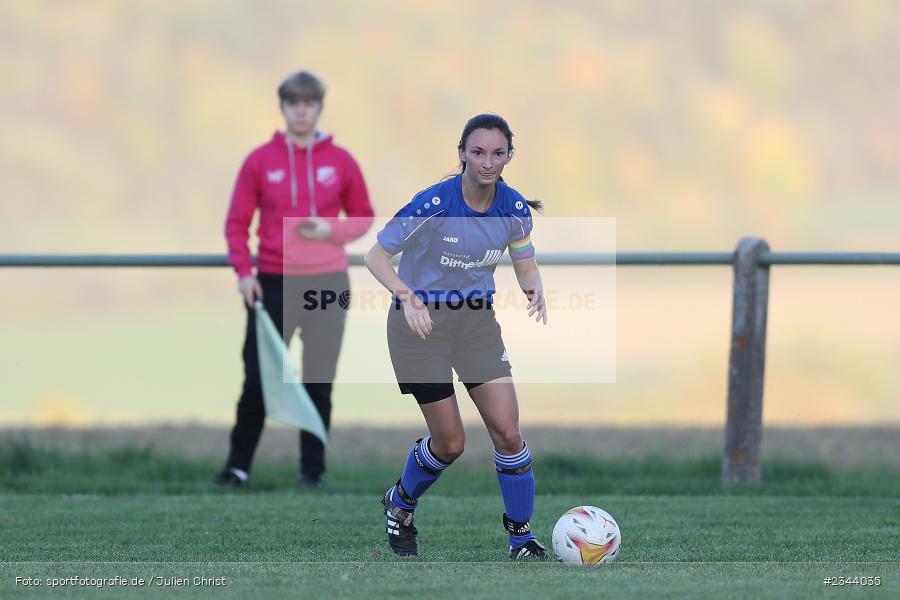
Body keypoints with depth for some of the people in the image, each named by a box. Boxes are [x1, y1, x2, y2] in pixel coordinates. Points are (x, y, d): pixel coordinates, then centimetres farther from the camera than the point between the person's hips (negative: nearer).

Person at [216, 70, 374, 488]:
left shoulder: (340, 162, 3)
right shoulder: (261, 161, 2)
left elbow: (364, 217, 11)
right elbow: (237, 222, 5)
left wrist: (332, 230, -9)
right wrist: (243, 271, -7)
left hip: (327, 282, 0)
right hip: (273, 282, 0)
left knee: (319, 382, 2)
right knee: (257, 378, -4)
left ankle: (312, 469, 10)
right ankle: (238, 465, 4)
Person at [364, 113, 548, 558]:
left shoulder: (514, 208, -7)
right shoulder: (433, 203, -21)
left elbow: (525, 265, 7)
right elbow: (376, 255, -15)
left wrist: (535, 289, -17)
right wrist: (407, 296, -32)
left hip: (477, 318, 4)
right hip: (421, 321, -4)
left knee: (508, 434, -7)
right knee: (450, 443, -2)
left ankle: (522, 537, 8)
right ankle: (400, 503, 29)